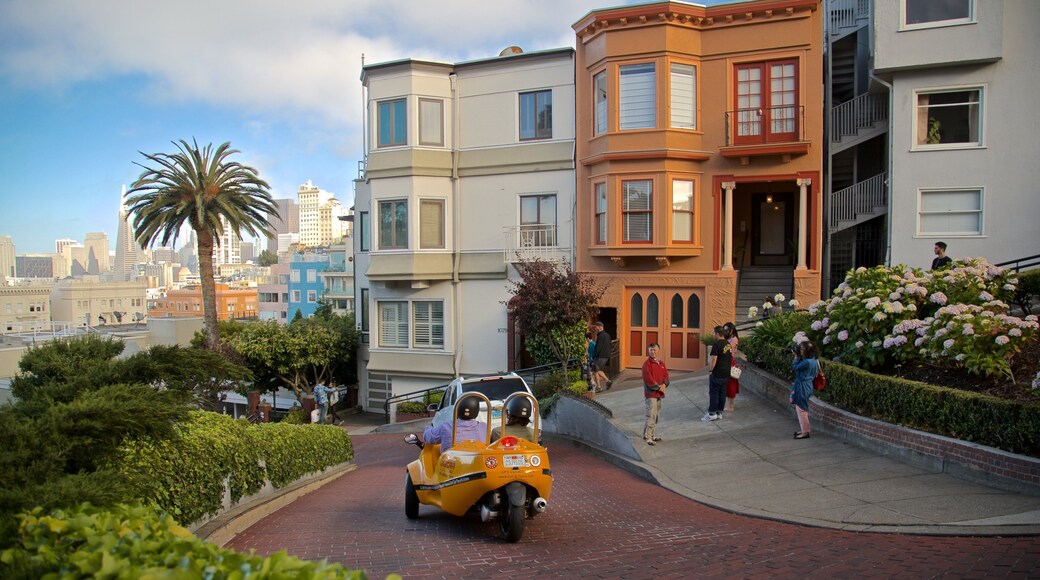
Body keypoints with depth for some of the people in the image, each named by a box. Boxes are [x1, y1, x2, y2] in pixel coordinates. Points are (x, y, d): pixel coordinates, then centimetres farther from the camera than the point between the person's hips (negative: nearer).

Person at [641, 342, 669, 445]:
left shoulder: (661, 363, 12)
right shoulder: (647, 364, -11)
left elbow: (666, 375, 12)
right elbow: (648, 379, -17)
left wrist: (664, 385, -8)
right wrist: (659, 387, -13)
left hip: (660, 394, 8)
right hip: (650, 394, -8)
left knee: (656, 415, 13)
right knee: (651, 415, -10)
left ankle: (653, 435, 23)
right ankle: (648, 437, -7)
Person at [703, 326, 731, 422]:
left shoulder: (717, 344, -17)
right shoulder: (728, 345, 10)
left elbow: (714, 359, -22)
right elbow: (731, 358, 18)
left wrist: (710, 370, -11)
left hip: (717, 374, -8)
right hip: (726, 374, 8)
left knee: (713, 393, -1)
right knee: (722, 393, 11)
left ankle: (712, 414, 1)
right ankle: (719, 413, 16)